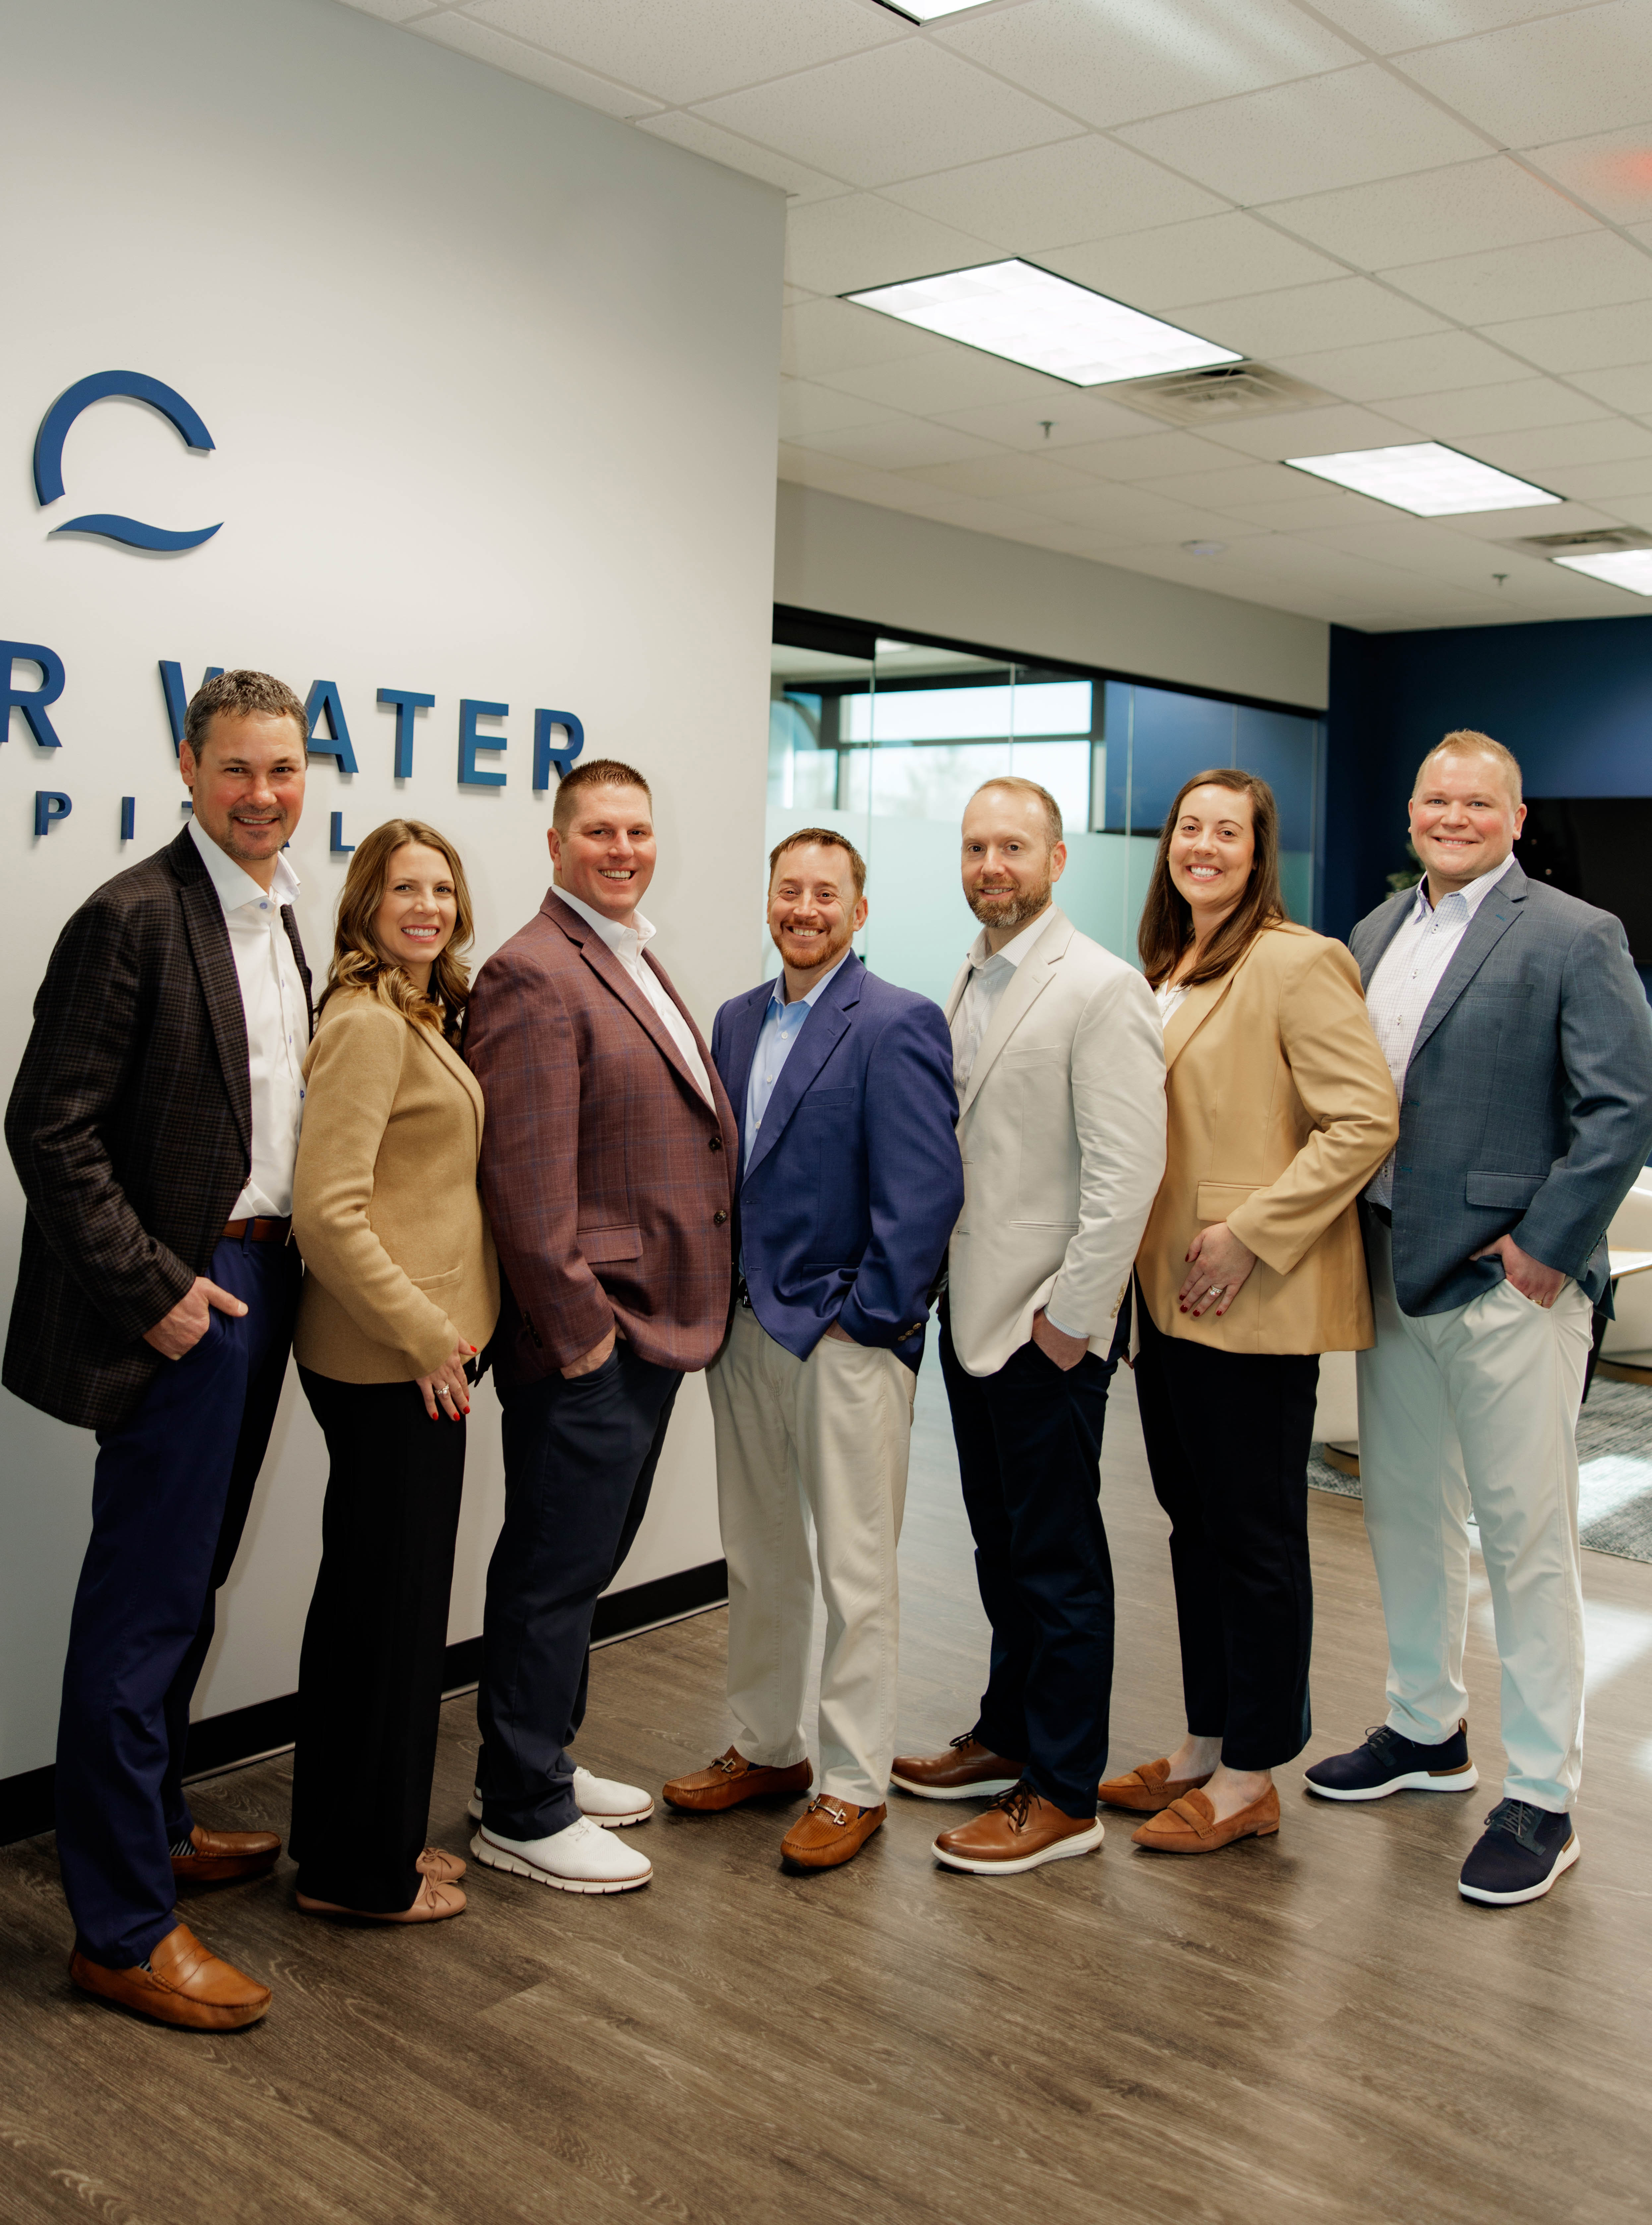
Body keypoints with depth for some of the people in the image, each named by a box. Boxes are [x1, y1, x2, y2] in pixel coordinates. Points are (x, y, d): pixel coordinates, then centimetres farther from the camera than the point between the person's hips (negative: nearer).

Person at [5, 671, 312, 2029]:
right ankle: (123, 1927, 10)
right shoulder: (135, 918, -14)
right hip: (182, 1293, -8)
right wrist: (154, 1288, -18)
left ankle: (151, 1827, 36)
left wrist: (279, 1265, 9)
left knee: (188, 1585, 19)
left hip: (259, 1280, 9)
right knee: (146, 1602, -1)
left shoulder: (280, 922, 12)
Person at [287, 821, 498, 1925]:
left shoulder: (427, 1020, 14)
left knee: (371, 1596, 18)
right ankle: (360, 1868, 16)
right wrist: (425, 1334, -18)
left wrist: (443, 1330, 13)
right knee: (395, 1600, 1)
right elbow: (328, 1213, -22)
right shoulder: (365, 1024, -16)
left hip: (423, 1349, 10)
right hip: (389, 1356, -10)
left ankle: (367, 1836, 32)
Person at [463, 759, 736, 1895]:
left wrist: (697, 1300, 16)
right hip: (590, 1336, -10)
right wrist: (576, 1324, -19)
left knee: (585, 1559, 19)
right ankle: (522, 1813, 16)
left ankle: (543, 1763, 35)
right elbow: (526, 1176, -20)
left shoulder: (638, 963, 16)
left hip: (654, 1326, 10)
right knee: (555, 1570, 2)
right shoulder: (534, 973, -15)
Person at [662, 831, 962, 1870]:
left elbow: (926, 1189, -15)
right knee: (758, 1559, 17)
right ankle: (768, 1747, 33)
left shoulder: (897, 1024, -10)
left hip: (846, 1334, -7)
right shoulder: (738, 1021, 12)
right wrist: (719, 1298, 7)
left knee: (856, 1572, 3)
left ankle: (855, 1783, 16)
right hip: (747, 1327, 7)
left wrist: (867, 1314, -15)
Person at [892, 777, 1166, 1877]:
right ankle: (1009, 1734, 34)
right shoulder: (970, 984, 13)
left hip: (1048, 1327, -8)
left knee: (1059, 1559, 2)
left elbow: (1127, 1171, -19)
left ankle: (1064, 1795, 14)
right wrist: (949, 1282, 13)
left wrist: (1072, 1315, -18)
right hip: (973, 1311, 8)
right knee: (1003, 1547, 19)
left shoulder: (1101, 989, -14)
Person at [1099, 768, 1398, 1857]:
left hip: (1255, 1304, -8)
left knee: (1256, 1538, 3)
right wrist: (1139, 1258, 12)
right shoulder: (1165, 969, 14)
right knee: (1195, 1525, 16)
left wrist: (1252, 1235, -19)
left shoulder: (1297, 963, -12)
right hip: (1169, 1295, 8)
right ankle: (1205, 1747, 29)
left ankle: (1251, 1777, 16)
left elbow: (1366, 1119, -17)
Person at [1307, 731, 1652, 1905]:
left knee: (1527, 1539, 1)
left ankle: (1542, 1798, 14)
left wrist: (1547, 1247, -15)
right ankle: (1427, 1729, 36)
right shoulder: (1376, 932, 13)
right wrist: (1354, 1233, 7)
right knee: (1405, 1516, 17)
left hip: (1507, 1282, -7)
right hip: (1393, 1277, 7)